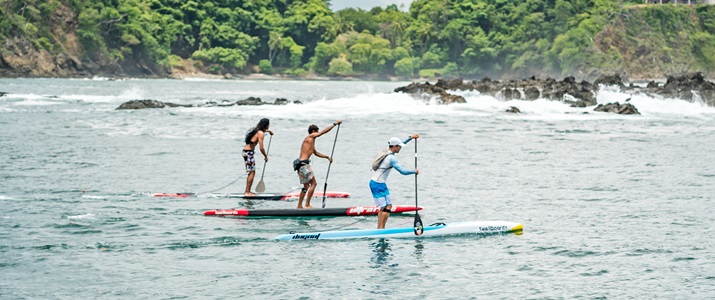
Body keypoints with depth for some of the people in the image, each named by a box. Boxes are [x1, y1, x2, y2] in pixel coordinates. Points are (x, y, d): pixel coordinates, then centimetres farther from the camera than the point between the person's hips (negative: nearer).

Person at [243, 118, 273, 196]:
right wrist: (265, 156, -4)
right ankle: (247, 192, -6)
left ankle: (247, 191, 19)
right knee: (252, 172, -6)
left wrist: (268, 131, 46)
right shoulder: (260, 133, -15)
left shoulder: (256, 130, 12)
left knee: (251, 172, 15)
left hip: (246, 151, 10)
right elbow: (261, 148, -18)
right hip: (249, 152, -10)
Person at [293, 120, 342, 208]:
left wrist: (327, 157, 30)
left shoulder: (311, 141, 23)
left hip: (301, 164, 10)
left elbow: (316, 153, 35)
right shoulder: (310, 136, -4)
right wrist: (335, 124, 1)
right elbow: (324, 131, -6)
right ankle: (307, 204, -14)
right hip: (303, 164, -10)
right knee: (313, 183, -10)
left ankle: (299, 205, 17)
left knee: (306, 186, 15)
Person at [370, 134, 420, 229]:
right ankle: (381, 229, -13)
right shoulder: (391, 158, -17)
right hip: (379, 185, -10)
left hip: (373, 182, 10)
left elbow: (398, 144, 27)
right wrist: (414, 171, -4)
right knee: (387, 207, -9)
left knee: (383, 207, 15)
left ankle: (379, 228, 14)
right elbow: (403, 171, -19)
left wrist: (410, 138, 26)